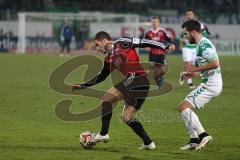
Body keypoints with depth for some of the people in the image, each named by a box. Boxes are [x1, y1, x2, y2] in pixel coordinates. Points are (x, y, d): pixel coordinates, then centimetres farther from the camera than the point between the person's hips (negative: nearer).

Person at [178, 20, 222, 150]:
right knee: (184, 107, 12)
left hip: (211, 84, -10)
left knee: (184, 107, -15)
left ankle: (203, 135, -15)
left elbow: (215, 63, -27)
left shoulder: (204, 44, -16)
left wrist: (196, 69, -19)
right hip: (208, 83, 10)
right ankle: (194, 140, 13)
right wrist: (194, 74, 17)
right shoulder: (201, 44, 17)